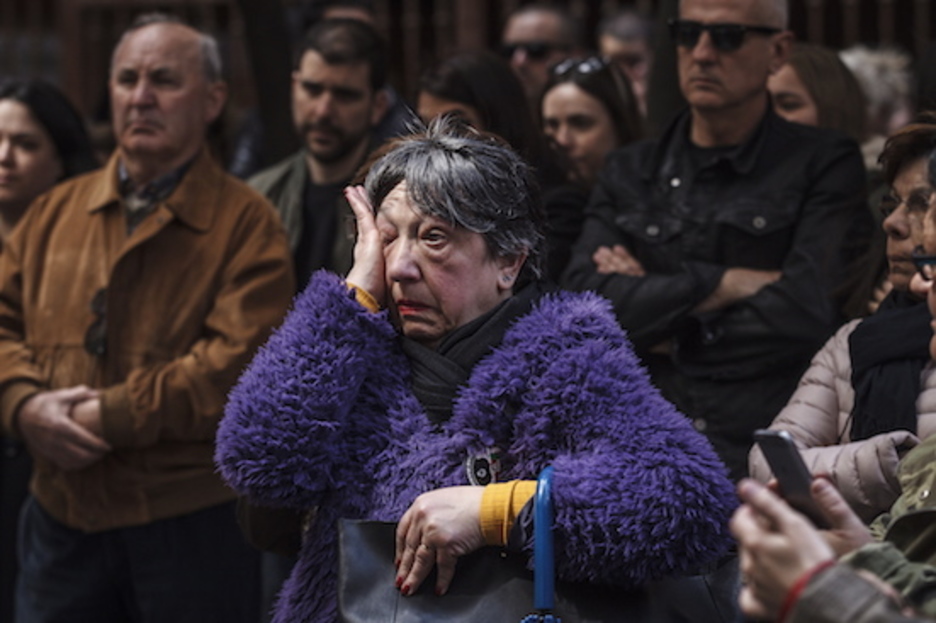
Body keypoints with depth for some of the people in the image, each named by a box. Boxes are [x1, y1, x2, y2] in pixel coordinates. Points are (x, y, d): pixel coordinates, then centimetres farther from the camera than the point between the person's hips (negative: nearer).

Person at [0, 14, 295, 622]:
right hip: (61, 520, 4)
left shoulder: (247, 224, -5)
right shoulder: (55, 212, 12)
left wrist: (107, 417, -17)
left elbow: (239, 365, -16)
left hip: (191, 525, -4)